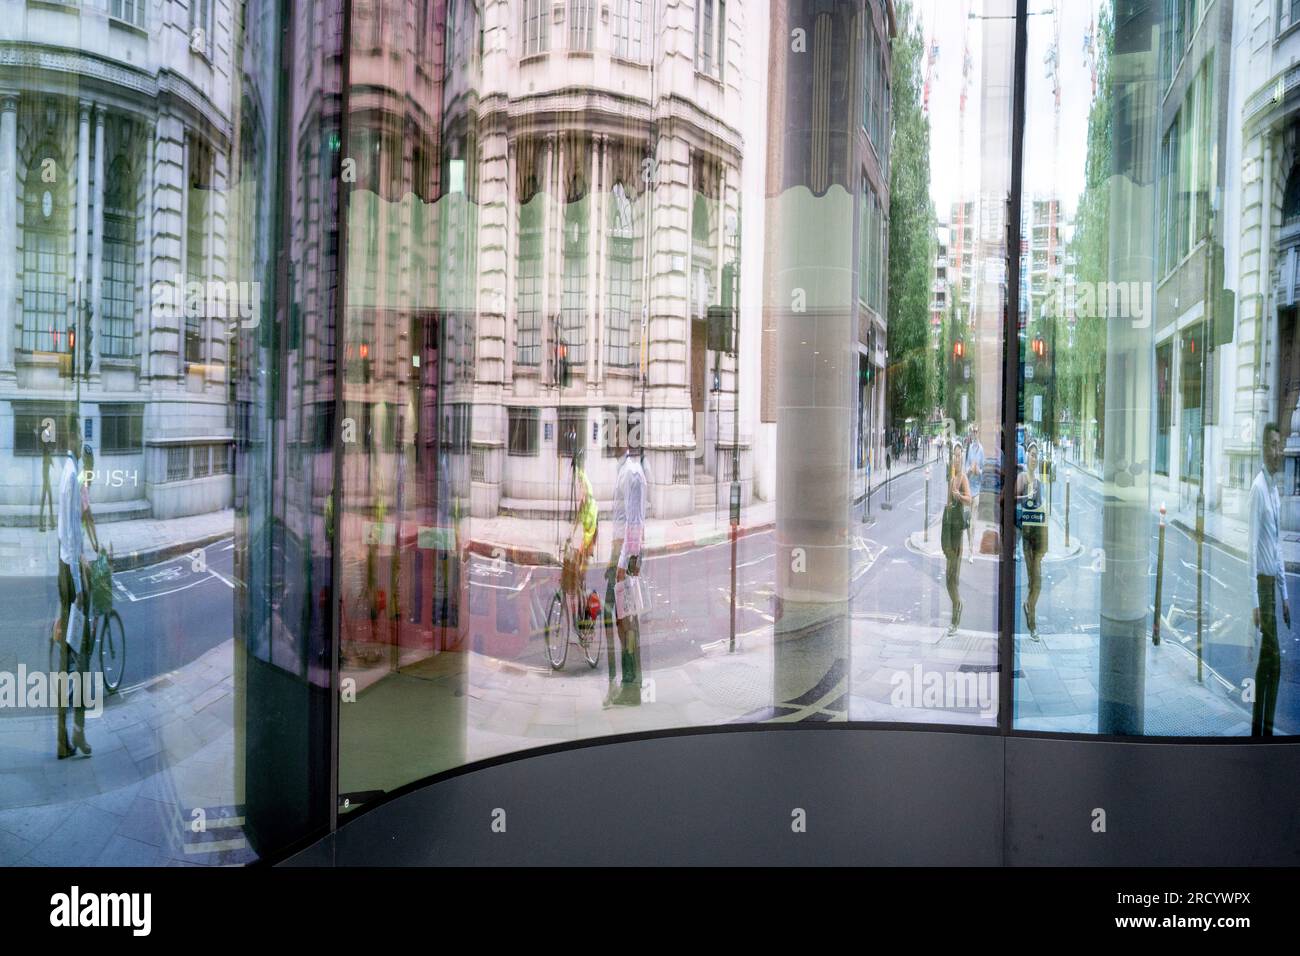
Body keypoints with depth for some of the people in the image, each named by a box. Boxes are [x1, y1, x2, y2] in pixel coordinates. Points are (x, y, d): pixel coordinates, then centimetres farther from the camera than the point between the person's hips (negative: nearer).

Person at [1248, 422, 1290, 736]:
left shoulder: (1275, 489, 13)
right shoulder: (1258, 487, -14)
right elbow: (1252, 546, -18)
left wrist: (1285, 594, 20)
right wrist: (1255, 601, -21)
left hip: (1274, 581, 9)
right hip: (1262, 581, -9)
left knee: (1269, 658, 10)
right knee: (1272, 657, -9)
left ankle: (1264, 729, 16)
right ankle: (1260, 732, -3)